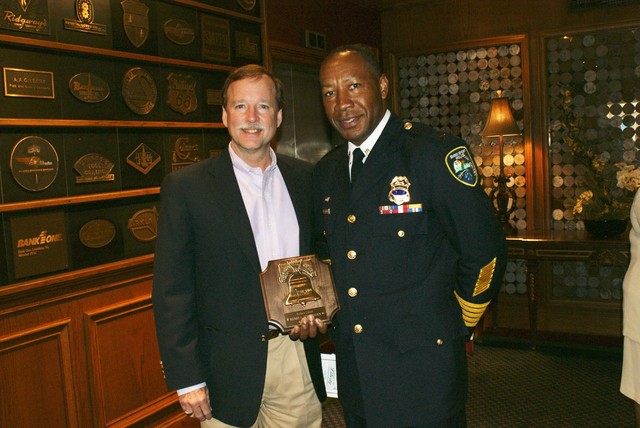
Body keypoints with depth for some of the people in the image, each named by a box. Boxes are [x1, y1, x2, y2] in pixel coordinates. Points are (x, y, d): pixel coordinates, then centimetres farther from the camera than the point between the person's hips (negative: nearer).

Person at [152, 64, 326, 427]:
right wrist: (187, 379, -9)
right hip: (230, 368, -3)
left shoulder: (305, 178, 5)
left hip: (299, 359, 3)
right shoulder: (185, 187, -7)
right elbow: (172, 291, -8)